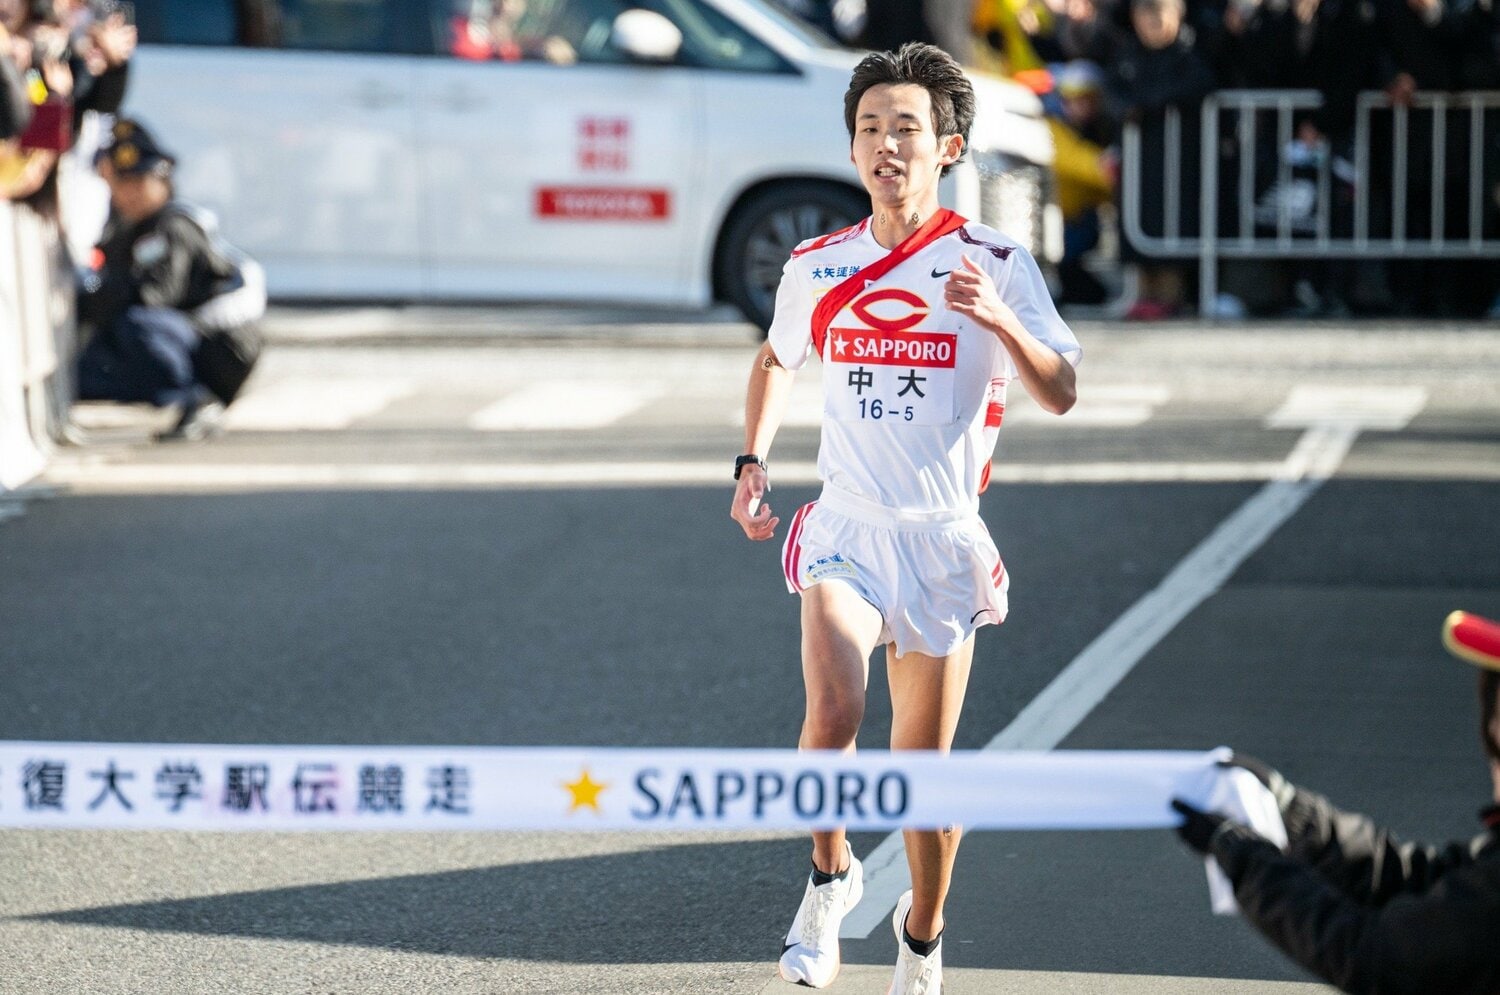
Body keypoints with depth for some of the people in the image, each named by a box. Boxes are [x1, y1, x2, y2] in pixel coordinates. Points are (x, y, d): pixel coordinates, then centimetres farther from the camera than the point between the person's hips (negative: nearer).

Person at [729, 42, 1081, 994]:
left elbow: (1062, 394, -11)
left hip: (944, 539, -1)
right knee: (832, 712, -25)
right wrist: (755, 460, 12)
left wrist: (999, 319, -28)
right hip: (844, 527, 1)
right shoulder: (815, 267, 5)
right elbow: (777, 359, 25)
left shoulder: (996, 263, -4)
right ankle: (831, 876, 2)